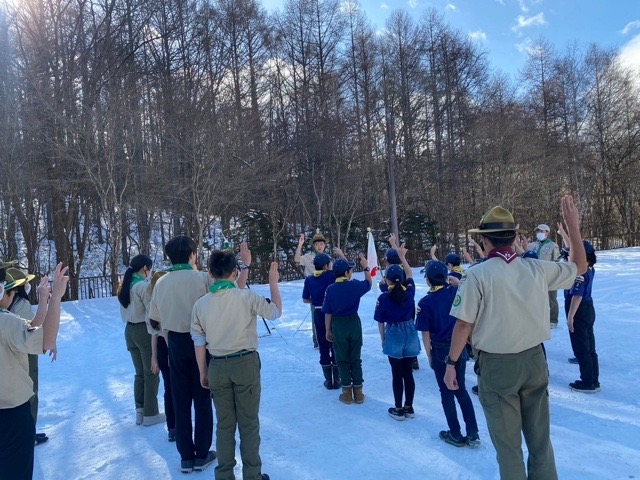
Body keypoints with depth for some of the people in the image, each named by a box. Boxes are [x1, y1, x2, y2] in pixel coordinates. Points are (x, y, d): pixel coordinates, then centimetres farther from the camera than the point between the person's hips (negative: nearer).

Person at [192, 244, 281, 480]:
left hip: (217, 367, 3)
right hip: (245, 363, -3)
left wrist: (203, 372, 15)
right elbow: (276, 312, 1)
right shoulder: (247, 296, -13)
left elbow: (199, 343, 3)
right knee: (249, 423, 10)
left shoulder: (200, 304, -3)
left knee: (224, 423, 15)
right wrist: (273, 282, 10)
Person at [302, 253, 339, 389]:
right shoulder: (332, 275, -11)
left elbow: (305, 299, 5)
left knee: (323, 347, 11)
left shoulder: (309, 279, 0)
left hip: (318, 314, 3)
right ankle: (336, 380, 13)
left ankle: (328, 380, 16)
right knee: (336, 346, 8)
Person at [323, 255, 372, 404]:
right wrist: (366, 267, 22)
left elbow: (327, 312, -6)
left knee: (342, 360, 10)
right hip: (354, 324, 1)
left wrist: (328, 330, 4)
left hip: (338, 326, -1)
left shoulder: (331, 289, -10)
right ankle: (358, 392, 17)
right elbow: (369, 283, 13)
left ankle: (347, 392, 14)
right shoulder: (355, 285, -10)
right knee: (355, 359, 12)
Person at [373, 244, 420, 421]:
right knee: (408, 373, 11)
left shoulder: (384, 297, -13)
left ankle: (398, 409, 16)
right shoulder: (409, 292, -5)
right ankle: (409, 408, 21)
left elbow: (381, 322, -6)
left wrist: (383, 339, 7)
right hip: (410, 333, 3)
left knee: (397, 374, 6)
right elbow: (410, 275, 14)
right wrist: (403, 258, 21)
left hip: (394, 334, -3)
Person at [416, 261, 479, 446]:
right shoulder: (455, 292, -5)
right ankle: (473, 434, 20)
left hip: (440, 350, -4)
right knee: (461, 389, 18)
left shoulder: (425, 302, -14)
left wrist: (429, 355, 0)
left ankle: (456, 435, 22)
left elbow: (426, 334, -11)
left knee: (447, 393, 11)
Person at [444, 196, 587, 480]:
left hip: (497, 366, -4)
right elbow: (579, 266, 14)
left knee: (508, 444, 12)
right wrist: (573, 225, 18)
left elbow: (464, 325, -16)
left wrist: (451, 363, -5)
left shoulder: (477, 275, -16)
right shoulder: (537, 269, -4)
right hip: (535, 360, 4)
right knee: (540, 438, 21)